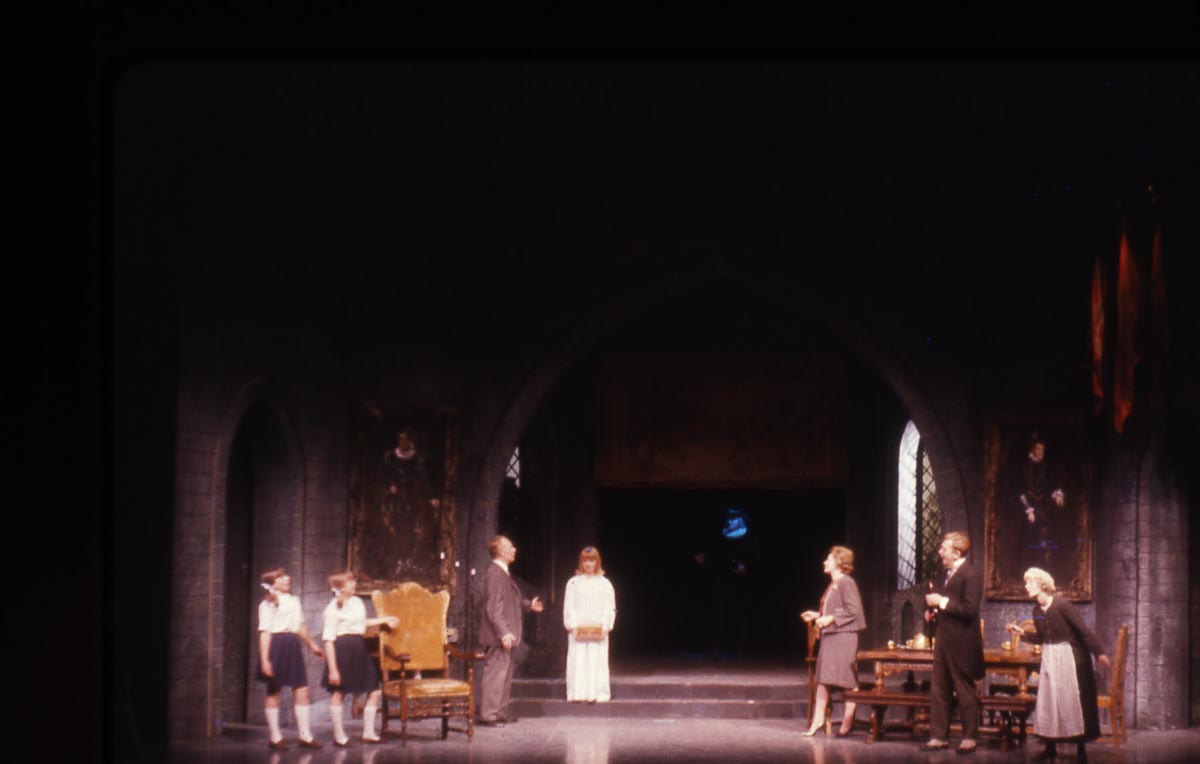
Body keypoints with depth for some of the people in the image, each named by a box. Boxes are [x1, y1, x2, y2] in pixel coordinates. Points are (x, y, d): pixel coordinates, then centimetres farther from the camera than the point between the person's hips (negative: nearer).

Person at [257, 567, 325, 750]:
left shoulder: (293, 601, 15)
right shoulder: (268, 604, -7)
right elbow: (264, 632, -13)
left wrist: (312, 645, 31)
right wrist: (264, 660, -19)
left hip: (292, 645, 7)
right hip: (276, 644, -7)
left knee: (302, 690, 4)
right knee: (274, 691, 2)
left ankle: (305, 735, 10)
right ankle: (275, 737, 9)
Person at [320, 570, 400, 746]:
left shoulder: (357, 602, 10)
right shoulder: (333, 608, -13)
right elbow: (328, 640, -15)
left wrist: (384, 620, 34)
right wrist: (332, 669, -19)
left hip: (359, 647, 8)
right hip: (342, 648, -8)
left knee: (374, 690, 7)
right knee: (338, 692, 2)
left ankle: (368, 732, 17)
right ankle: (339, 735, 12)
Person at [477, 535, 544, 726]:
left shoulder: (502, 572, 14)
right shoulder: (495, 573, -18)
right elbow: (493, 607, -23)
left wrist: (528, 604, 24)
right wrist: (503, 633, -26)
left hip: (504, 635, 11)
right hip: (497, 637, -11)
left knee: (505, 673, 17)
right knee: (495, 672, -8)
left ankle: (500, 711, 25)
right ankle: (488, 714, -4)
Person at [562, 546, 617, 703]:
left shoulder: (605, 584, 9)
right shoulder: (574, 583, 9)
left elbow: (610, 608, 5)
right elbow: (569, 606, 3)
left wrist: (605, 626, -9)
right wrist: (573, 626, -9)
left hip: (598, 630, 0)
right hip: (578, 630, 0)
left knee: (598, 661, -3)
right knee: (578, 662, -5)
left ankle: (598, 693, -2)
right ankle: (579, 694, -4)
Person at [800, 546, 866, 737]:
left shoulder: (846, 583, -11)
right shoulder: (832, 585, 16)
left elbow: (852, 610, -18)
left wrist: (830, 618, -20)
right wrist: (816, 615, 11)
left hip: (844, 637, -10)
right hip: (828, 636, 10)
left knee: (848, 681, -2)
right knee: (822, 679, 8)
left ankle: (847, 722, 2)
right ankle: (818, 719, 12)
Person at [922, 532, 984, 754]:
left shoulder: (971, 575, -16)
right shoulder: (949, 573, 13)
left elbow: (970, 610, -23)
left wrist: (942, 602, -21)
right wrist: (934, 610, 10)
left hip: (961, 643, -9)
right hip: (944, 640, 9)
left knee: (965, 692, 2)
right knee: (938, 690, 10)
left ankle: (969, 738, 12)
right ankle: (939, 736, 16)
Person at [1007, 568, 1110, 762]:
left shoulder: (1062, 606, -17)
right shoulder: (1037, 611, 4)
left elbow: (1084, 631, -17)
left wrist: (1099, 653, -24)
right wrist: (1022, 632, 2)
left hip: (1070, 657, -7)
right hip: (1049, 658, 7)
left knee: (1073, 700, -4)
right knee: (1048, 700, 5)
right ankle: (1050, 747, 14)